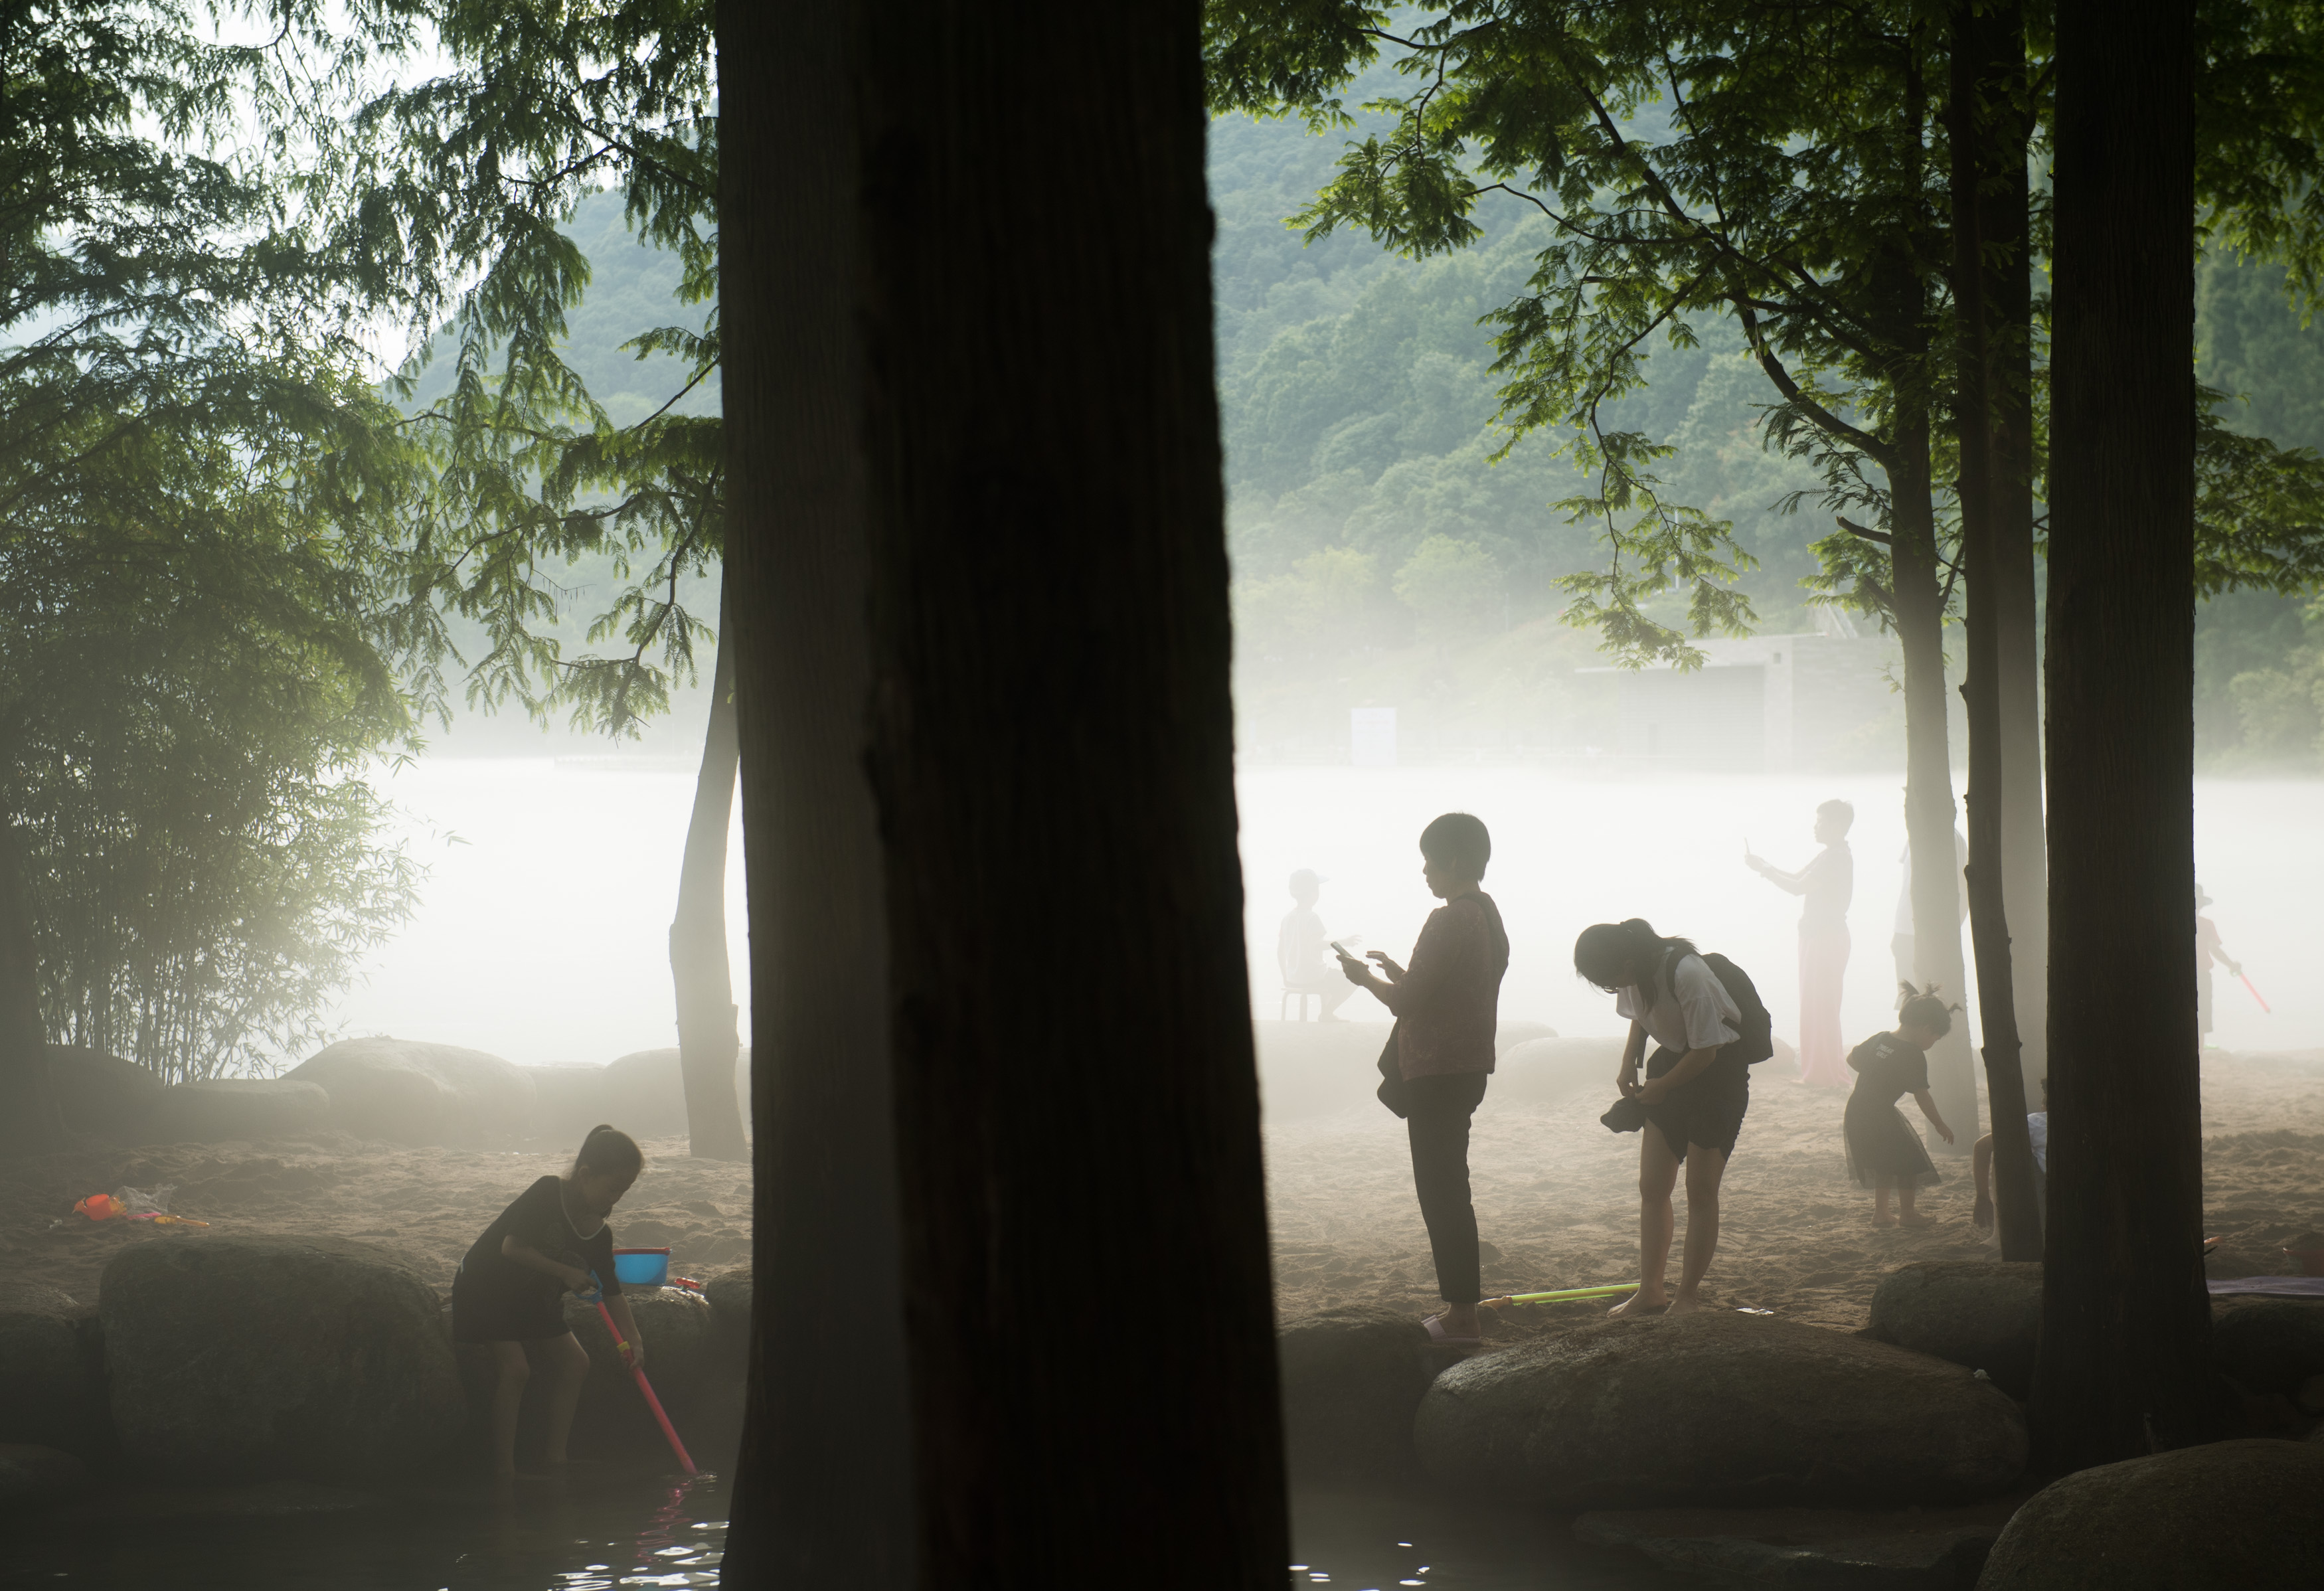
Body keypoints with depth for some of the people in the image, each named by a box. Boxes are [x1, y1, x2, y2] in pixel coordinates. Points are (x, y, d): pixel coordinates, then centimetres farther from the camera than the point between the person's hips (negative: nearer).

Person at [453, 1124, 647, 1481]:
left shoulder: (600, 1234, -5)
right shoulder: (548, 1194, -24)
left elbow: (612, 1292, 0)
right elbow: (512, 1247, -28)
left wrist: (632, 1336, -13)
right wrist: (565, 1273, -25)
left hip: (534, 1299, 8)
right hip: (486, 1288, -8)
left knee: (574, 1361, 2)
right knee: (515, 1367, -20)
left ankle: (556, 1457, 8)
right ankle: (503, 1467, -15)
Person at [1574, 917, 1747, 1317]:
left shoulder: (1687, 974, -31)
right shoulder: (1635, 974, -7)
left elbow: (1706, 1051, -23)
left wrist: (1662, 1086, -12)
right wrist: (1629, 1064, 0)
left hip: (1718, 1073, -8)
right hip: (1672, 1065, 8)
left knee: (1700, 1192, -2)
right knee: (1652, 1187, 5)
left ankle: (1689, 1296, 7)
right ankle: (1650, 1291, 12)